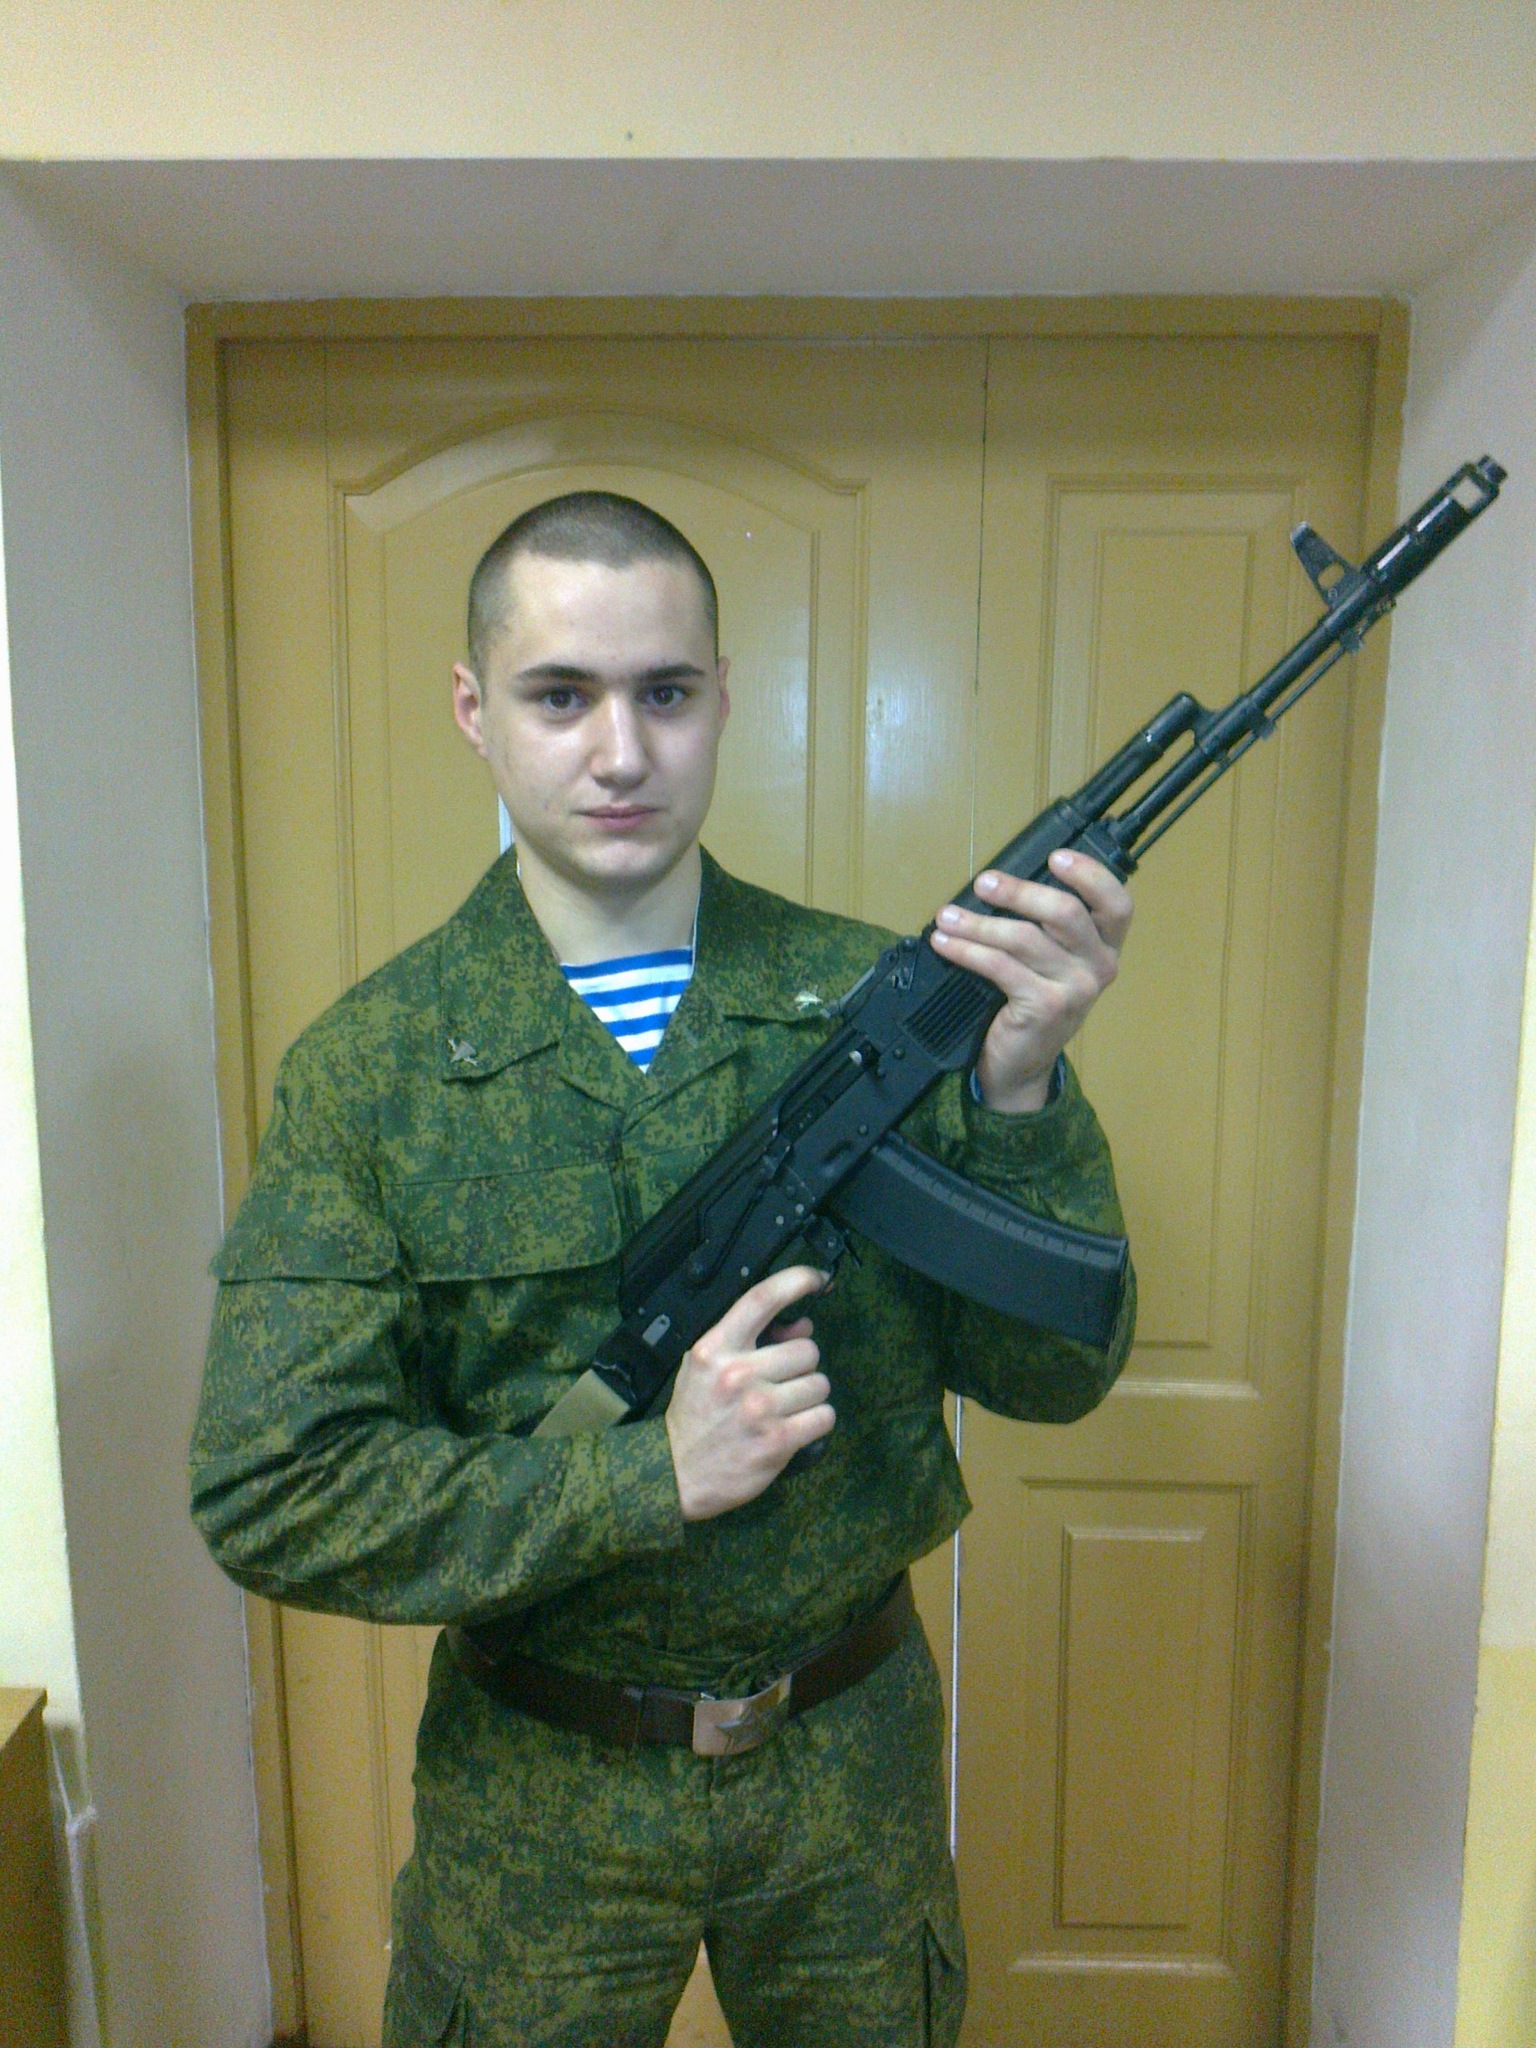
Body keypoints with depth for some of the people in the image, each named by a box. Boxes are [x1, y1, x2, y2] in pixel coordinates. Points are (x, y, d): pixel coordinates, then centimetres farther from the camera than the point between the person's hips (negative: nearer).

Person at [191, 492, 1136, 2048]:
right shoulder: (368, 1070, -13)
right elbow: (264, 1493, -14)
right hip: (538, 1795, -1)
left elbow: (1052, 1375, -8)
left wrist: (1022, 1086, -25)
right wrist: (650, 1472, -24)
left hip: (854, 1757, 2)